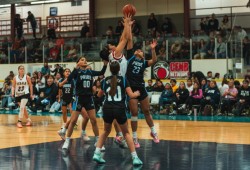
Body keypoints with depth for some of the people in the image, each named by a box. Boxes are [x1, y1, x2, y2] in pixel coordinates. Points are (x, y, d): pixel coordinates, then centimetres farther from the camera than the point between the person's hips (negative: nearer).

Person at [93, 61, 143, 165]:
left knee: (106, 131, 25)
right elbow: (131, 95, 1)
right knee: (126, 133, 15)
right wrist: (137, 93, 22)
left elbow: (99, 95, 28)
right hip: (120, 109, -2)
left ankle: (97, 154, 12)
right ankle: (135, 158, 6)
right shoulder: (123, 80, 4)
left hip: (107, 109, 2)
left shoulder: (105, 80, 12)